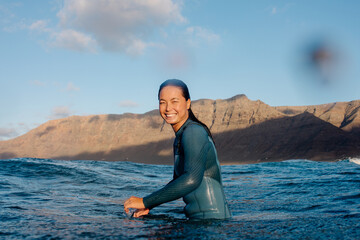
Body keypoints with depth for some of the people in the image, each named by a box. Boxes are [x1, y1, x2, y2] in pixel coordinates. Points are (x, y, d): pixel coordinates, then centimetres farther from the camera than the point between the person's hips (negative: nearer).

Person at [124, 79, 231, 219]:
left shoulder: (194, 132, -13)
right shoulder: (179, 138, 13)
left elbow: (191, 179, -25)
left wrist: (146, 202, -21)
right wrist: (149, 206, 10)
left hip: (211, 217, -8)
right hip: (198, 217, 8)